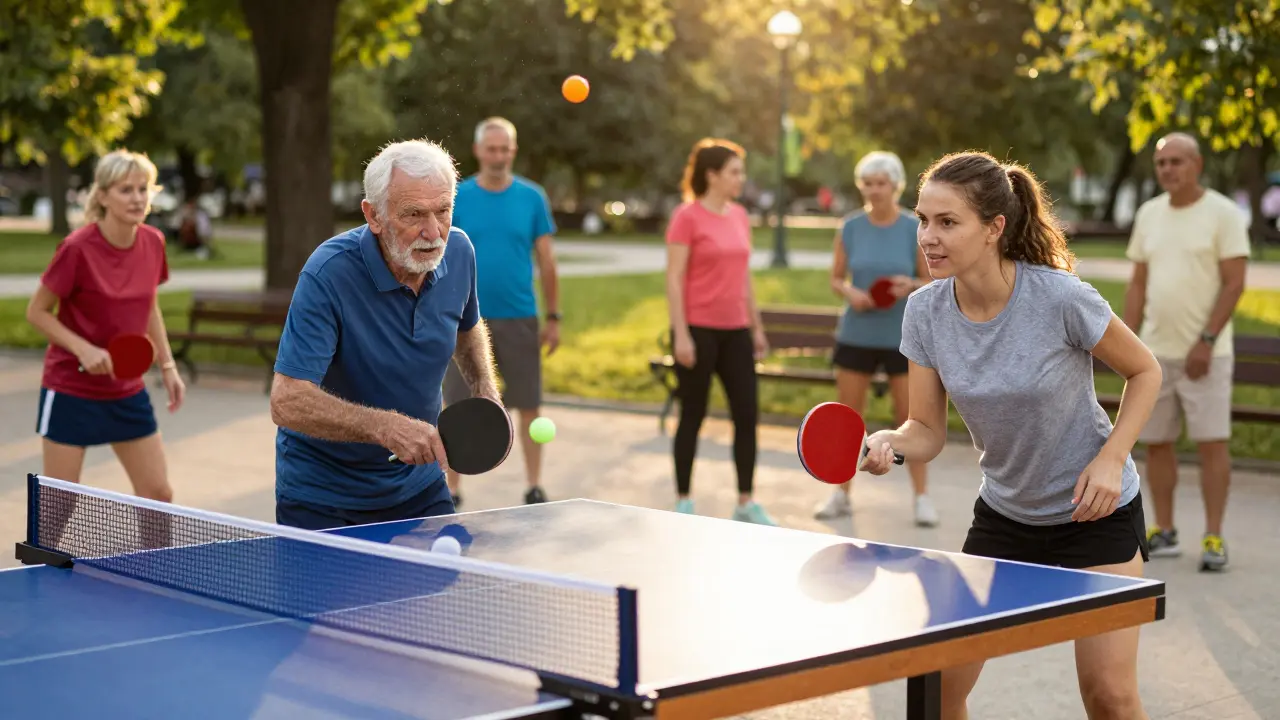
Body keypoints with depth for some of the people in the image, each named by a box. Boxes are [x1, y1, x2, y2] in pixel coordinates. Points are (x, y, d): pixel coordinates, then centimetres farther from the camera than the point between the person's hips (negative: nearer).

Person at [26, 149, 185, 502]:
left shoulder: (153, 242, -2)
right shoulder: (77, 248, -19)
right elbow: (37, 312, -9)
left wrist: (168, 366, 7)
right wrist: (84, 349, -22)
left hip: (129, 390, 5)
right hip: (71, 390, -5)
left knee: (158, 494, 5)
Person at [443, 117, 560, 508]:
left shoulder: (532, 197, 3)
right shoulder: (456, 199, 1)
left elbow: (546, 262, 6)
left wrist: (553, 317, 3)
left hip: (520, 319, 1)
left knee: (529, 406, 5)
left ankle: (534, 487, 17)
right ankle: (452, 490, 12)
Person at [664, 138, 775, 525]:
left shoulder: (740, 216, 11)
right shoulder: (687, 216, -9)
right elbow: (674, 279, -11)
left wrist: (757, 326, 16)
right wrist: (681, 334, -16)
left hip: (735, 330, 6)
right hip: (698, 329, -6)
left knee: (747, 413, 3)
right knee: (693, 414, 3)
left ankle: (746, 502, 13)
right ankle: (683, 501, 15)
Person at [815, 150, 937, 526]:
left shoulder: (916, 229, -4)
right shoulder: (849, 228, 1)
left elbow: (932, 282, 1)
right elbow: (836, 279, 7)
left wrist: (910, 286, -20)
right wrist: (850, 293, -14)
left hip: (902, 337, -2)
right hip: (856, 335, 2)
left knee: (910, 417, 1)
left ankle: (922, 497, 10)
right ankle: (841, 495, 17)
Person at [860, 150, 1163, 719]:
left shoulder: (1061, 298, -25)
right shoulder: (925, 311, -12)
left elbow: (1145, 372, -8)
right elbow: (928, 431, -7)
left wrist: (1111, 458, -20)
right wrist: (888, 443, -28)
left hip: (1095, 512, -4)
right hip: (1002, 516, 4)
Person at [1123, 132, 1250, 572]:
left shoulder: (1222, 213, -5)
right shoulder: (1148, 214, 11)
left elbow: (1234, 283, -10)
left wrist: (1206, 341, -16)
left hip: (1204, 353, -5)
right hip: (1155, 350, 5)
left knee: (1212, 443, -5)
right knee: (1156, 442, 7)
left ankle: (1213, 538, 2)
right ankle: (1164, 532, 17)